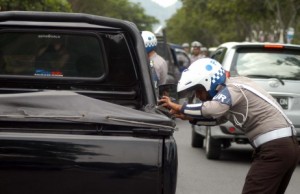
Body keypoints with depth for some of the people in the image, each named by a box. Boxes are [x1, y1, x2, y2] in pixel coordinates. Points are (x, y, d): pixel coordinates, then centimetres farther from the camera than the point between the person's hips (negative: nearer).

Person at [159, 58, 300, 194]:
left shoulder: (232, 88, -13)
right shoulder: (230, 89, 16)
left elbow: (212, 109, -31)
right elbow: (217, 117, 27)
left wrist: (179, 107, -18)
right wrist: (188, 117, 13)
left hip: (275, 149, -10)